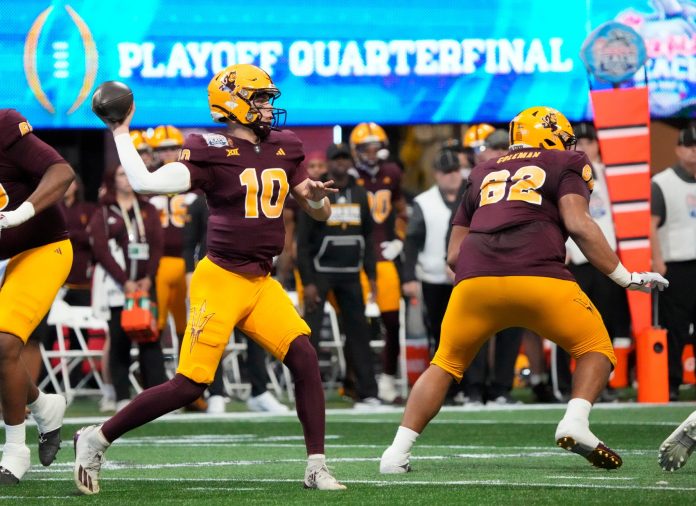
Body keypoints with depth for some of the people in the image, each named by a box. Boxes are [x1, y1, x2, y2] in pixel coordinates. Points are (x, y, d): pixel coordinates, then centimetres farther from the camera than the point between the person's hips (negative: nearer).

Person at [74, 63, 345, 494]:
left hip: (261, 282, 6)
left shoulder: (283, 150, 9)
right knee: (190, 385, -9)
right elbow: (146, 184, -21)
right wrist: (121, 133, -18)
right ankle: (97, 440, 5)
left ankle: (317, 467, -3)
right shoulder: (213, 153, -11)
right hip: (222, 279, -6)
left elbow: (320, 214, 15)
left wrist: (315, 195, -8)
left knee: (305, 358, -9)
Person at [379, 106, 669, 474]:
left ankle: (398, 451, 8)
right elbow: (577, 224, 1)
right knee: (595, 348, 15)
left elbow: (454, 255, 27)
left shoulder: (483, 174, 31)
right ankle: (575, 423, -10)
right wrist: (626, 277, 3)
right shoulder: (564, 165, 19)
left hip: (474, 278, 3)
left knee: (445, 364, 20)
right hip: (538, 277, -3)